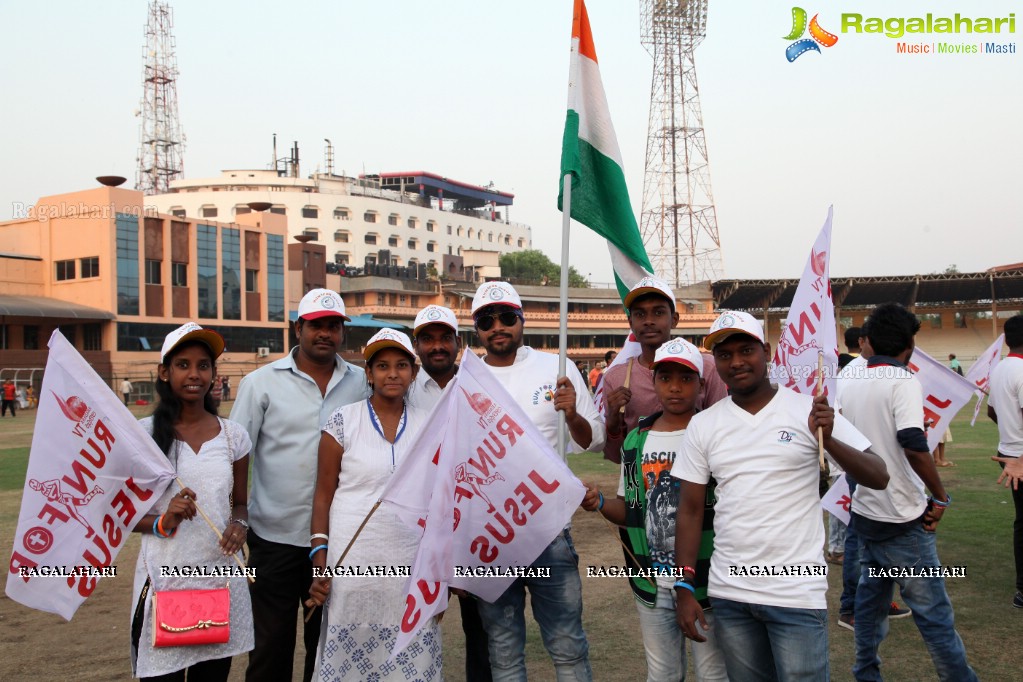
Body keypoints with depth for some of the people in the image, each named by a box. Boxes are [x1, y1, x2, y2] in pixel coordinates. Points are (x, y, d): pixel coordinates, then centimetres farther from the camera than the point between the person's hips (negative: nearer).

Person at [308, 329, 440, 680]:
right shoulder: (343, 421, -2)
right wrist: (320, 561, -8)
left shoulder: (429, 426, 5)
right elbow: (323, 495, -1)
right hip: (353, 563, -2)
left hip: (414, 566, 2)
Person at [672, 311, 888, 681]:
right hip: (728, 594, 3)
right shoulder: (703, 425, 3)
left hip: (797, 593, -3)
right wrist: (685, 588, 0)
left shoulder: (809, 411, -5)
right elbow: (690, 511, 5)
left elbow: (879, 478, -7)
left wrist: (829, 441, -24)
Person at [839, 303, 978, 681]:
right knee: (932, 608, 3)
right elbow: (914, 445, -27)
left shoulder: (852, 386, 6)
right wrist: (940, 496, -15)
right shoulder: (904, 382, -16)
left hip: (864, 511, 7)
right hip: (902, 520, -7)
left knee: (870, 596, 17)